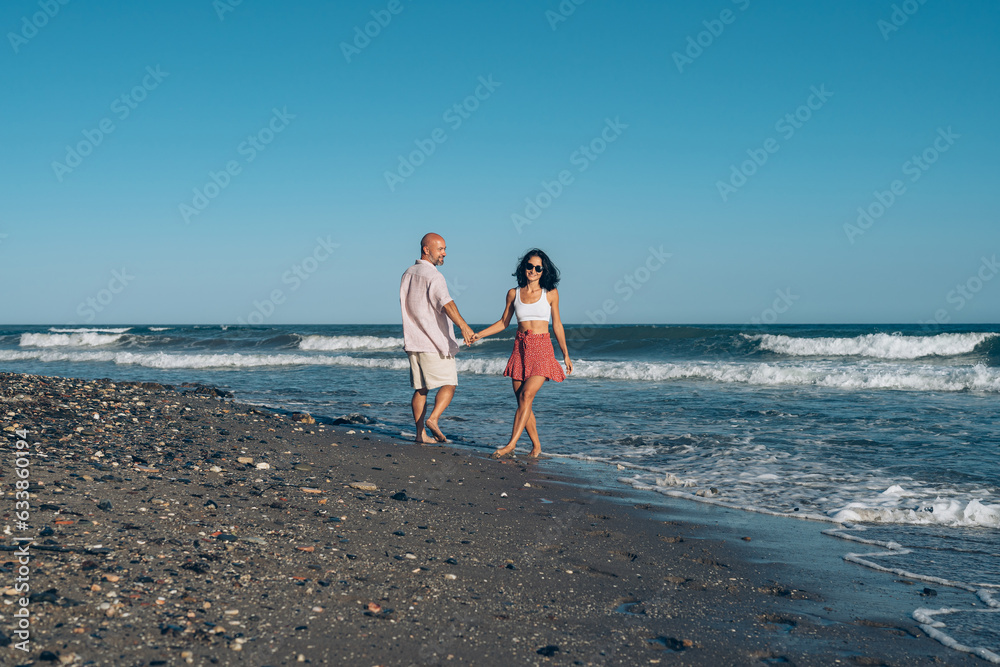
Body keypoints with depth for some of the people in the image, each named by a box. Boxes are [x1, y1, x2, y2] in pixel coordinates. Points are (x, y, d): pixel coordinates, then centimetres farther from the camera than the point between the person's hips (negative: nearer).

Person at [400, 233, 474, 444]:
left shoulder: (408, 274, 13)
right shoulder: (433, 276, -14)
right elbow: (446, 303, -31)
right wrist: (463, 326, -44)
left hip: (414, 340, 7)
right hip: (435, 341, -7)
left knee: (420, 388, 10)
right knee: (448, 385, 1)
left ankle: (420, 433, 8)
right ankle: (432, 419, -16)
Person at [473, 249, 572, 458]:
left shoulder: (550, 293, 1)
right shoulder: (514, 293, 6)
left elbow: (557, 325, 7)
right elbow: (503, 322, 15)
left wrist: (566, 354, 8)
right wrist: (479, 335, 5)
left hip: (542, 349, -3)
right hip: (520, 348, 3)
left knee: (527, 394, -18)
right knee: (521, 399, 1)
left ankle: (512, 443, -18)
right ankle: (536, 445, 14)